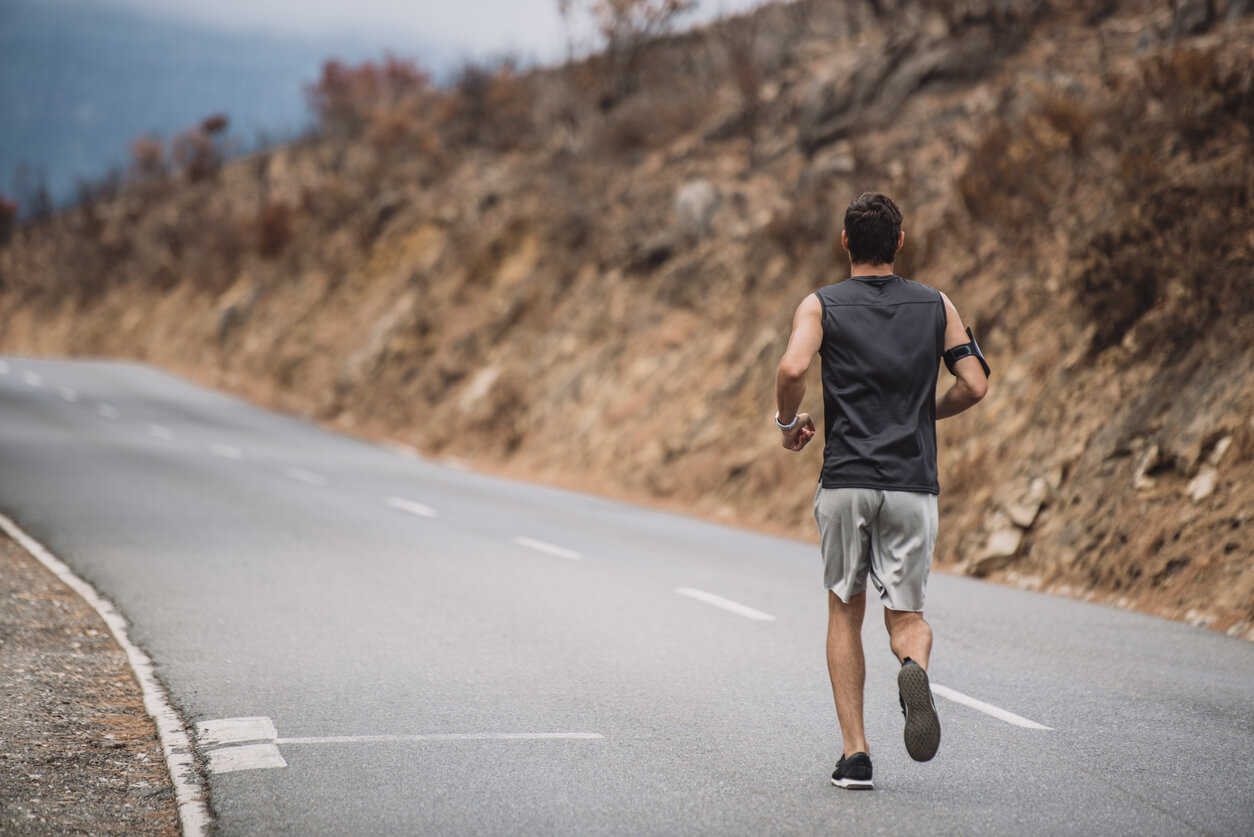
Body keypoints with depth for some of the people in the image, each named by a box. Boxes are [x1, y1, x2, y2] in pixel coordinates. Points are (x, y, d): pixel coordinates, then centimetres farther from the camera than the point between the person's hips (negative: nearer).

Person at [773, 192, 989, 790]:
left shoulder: (821, 304, 3)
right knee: (908, 616, 10)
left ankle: (855, 753, 7)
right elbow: (975, 385, 1)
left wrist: (788, 424, 3)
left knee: (844, 611, 14)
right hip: (913, 484, 1)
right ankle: (914, 668, -27)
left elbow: (792, 369, -16)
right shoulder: (936, 306, 9)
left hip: (846, 481, -1)